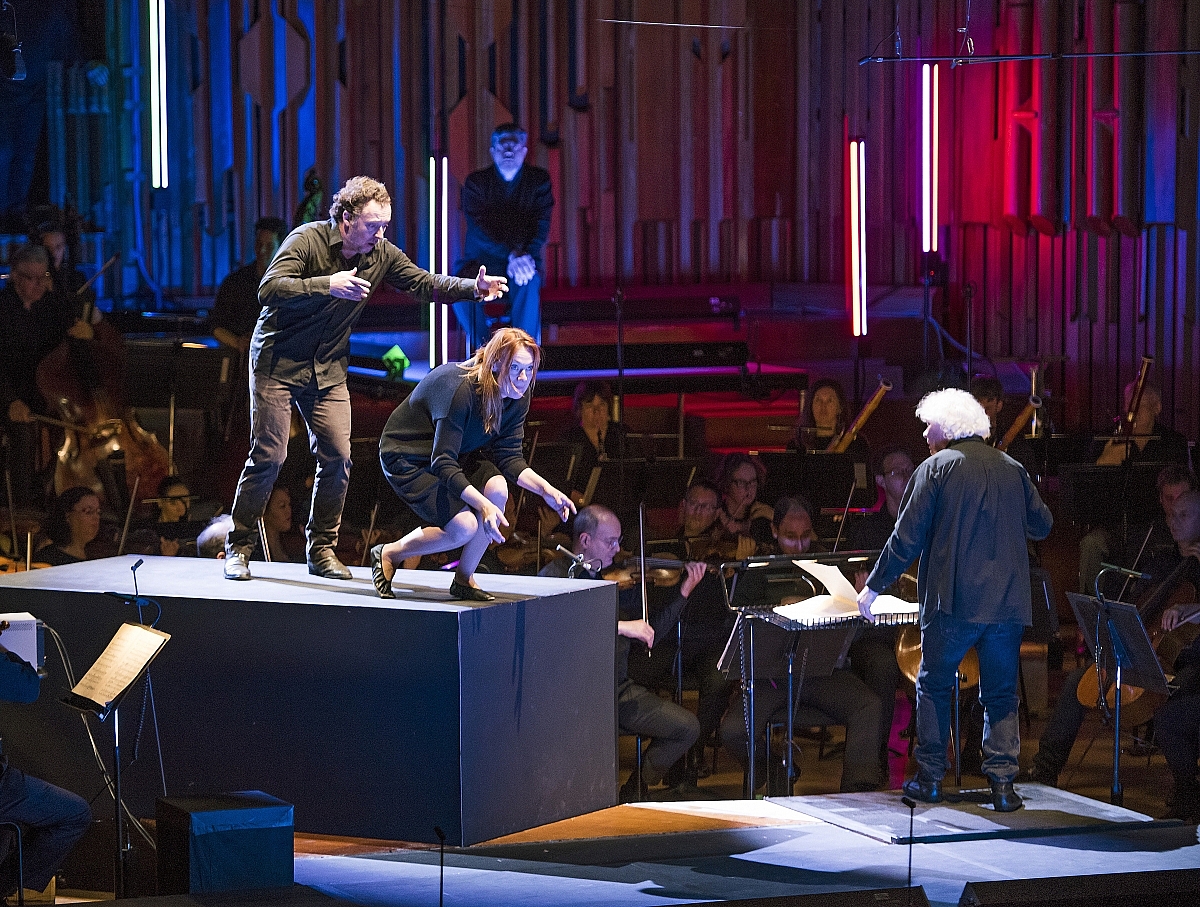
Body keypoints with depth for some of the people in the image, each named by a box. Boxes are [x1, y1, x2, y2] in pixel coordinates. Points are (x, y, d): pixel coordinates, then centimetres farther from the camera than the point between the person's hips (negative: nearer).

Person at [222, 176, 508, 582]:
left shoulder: (381, 254, -1)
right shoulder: (307, 240, -18)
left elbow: (424, 282, 0)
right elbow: (268, 289, -28)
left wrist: (473, 288, -18)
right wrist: (327, 285, -39)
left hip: (328, 369, 5)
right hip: (278, 362, -5)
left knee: (337, 457, -3)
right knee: (269, 455, -8)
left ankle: (322, 549, 10)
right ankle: (238, 547, 4)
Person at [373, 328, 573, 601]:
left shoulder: (518, 396, -10)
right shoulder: (460, 388, -33)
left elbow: (508, 456, -7)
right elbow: (443, 465, -34)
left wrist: (546, 489, -24)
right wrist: (483, 505, -44)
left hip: (457, 455, 7)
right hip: (407, 459, -7)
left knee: (497, 488, -22)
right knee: (464, 526, -23)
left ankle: (464, 580, -4)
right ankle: (388, 554, 3)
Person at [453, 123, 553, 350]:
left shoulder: (539, 180, 6)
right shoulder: (476, 182, 2)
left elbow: (541, 226, -5)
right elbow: (479, 229, -12)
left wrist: (524, 256, -26)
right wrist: (511, 256, -28)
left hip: (524, 260, 0)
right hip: (481, 260, 0)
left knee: (528, 283, -36)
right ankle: (481, 346, -15)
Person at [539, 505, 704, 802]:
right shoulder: (556, 575, -6)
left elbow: (650, 632, 16)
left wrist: (685, 591, 8)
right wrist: (619, 626, -25)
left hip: (618, 688, 6)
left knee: (687, 727, -5)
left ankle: (634, 794, 11)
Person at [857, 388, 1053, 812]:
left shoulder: (935, 469, -4)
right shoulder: (1012, 469, 9)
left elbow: (906, 538, -7)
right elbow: (1043, 525, 17)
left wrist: (874, 586, 1)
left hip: (953, 601, -3)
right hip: (1008, 602, 3)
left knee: (934, 686, 12)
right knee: (1001, 694, 10)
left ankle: (929, 779, 12)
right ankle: (1002, 782, 1)